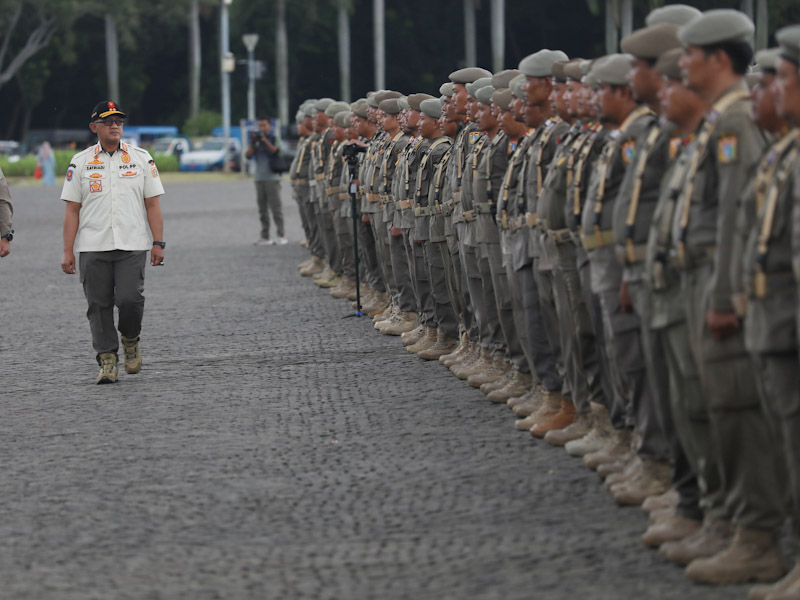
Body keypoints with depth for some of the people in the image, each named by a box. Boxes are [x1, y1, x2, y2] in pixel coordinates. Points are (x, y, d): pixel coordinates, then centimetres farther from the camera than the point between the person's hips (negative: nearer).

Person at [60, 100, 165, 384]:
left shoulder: (141, 159, 8)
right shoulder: (80, 163, 7)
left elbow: (153, 204, 8)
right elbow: (72, 210, 6)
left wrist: (158, 243, -1)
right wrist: (68, 252, -1)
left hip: (132, 245, -1)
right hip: (93, 247, 1)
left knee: (130, 299, -13)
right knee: (99, 305, -2)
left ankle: (131, 340, 15)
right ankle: (107, 360, 6)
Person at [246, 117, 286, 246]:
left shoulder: (273, 139, 3)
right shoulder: (256, 142, 14)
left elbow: (275, 151, -13)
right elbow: (248, 155, 3)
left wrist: (265, 140, -19)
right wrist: (252, 143, -10)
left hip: (272, 178, -5)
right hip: (259, 179, 5)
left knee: (276, 206, -8)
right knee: (262, 209, 4)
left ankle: (281, 235, -9)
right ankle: (265, 237, 5)